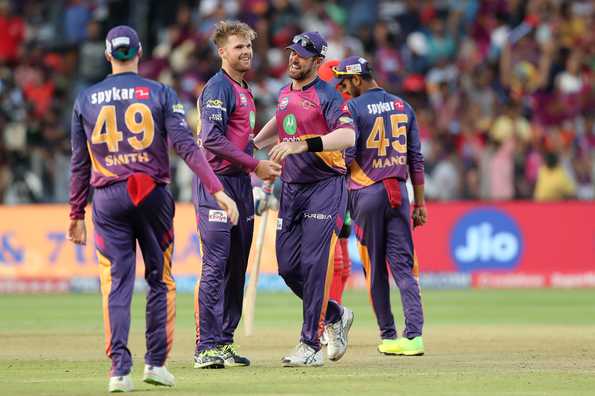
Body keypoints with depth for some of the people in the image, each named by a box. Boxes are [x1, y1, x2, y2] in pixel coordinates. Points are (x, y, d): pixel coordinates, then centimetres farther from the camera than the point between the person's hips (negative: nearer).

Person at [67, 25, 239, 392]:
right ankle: (156, 363, 10)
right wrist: (217, 189, -14)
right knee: (160, 280, 12)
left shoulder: (86, 100, 5)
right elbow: (186, 145, -11)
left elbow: (80, 163, 8)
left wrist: (77, 215, 14)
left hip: (108, 200, 1)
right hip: (152, 196, -1)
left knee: (116, 283, 0)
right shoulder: (160, 94, -1)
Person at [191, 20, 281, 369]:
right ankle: (207, 347, -11)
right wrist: (255, 165, -18)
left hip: (241, 182, 9)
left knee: (237, 267, 9)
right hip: (217, 182, -9)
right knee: (216, 265, -11)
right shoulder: (218, 88, -10)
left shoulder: (244, 90, 19)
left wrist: (262, 167, 10)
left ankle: (224, 344, 14)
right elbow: (212, 138, -20)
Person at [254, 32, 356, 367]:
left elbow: (348, 136, -26)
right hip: (291, 188, 7)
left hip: (325, 188, -7)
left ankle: (311, 345, -10)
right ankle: (335, 316, 27)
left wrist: (303, 144, -35)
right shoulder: (286, 94, 14)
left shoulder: (328, 96, -10)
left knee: (315, 264, -12)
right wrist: (255, 143, 25)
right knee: (289, 268, 4)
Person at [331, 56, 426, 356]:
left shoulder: (353, 108, -6)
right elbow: (416, 158, 11)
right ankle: (414, 334, -13)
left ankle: (388, 335, 9)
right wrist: (420, 203, 14)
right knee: (403, 265, 0)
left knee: (374, 267, 6)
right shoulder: (402, 106, 11)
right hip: (399, 193, 4)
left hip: (366, 193, -4)